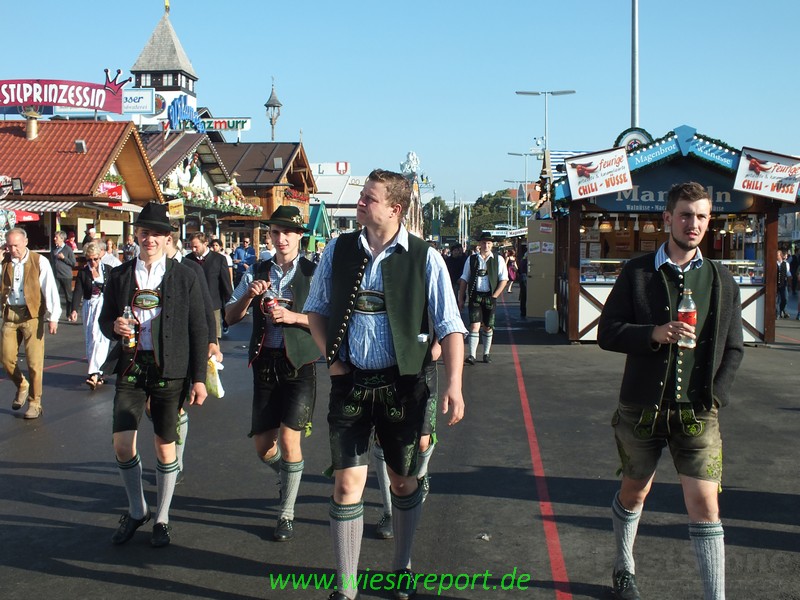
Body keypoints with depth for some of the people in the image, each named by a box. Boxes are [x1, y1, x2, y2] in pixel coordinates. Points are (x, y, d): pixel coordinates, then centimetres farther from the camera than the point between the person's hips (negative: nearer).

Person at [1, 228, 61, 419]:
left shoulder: (39, 261, -5)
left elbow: (50, 290, -7)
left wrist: (53, 317, -12)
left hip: (32, 315, -4)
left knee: (34, 362, -1)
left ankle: (34, 403, 13)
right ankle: (21, 386, 35)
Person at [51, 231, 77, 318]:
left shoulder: (68, 249, -6)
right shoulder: (54, 249, 9)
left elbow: (74, 263, -7)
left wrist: (63, 258, -15)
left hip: (66, 276, -4)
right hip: (56, 276, 4)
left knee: (68, 296, 6)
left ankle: (69, 314, 17)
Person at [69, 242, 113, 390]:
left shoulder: (108, 269, 2)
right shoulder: (82, 272, 4)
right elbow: (78, 292, -5)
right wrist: (74, 310, -19)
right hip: (89, 307, 3)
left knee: (99, 338, -13)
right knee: (91, 340, 5)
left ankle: (94, 374, -18)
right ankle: (100, 374, 13)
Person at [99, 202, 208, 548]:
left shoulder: (185, 277, -1)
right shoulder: (120, 276, 6)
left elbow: (198, 330, 1)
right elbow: (105, 320, 14)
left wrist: (199, 377, -3)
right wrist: (114, 327, -11)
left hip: (169, 370, -2)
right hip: (130, 367, 2)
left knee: (165, 446, 6)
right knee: (122, 443, -5)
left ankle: (162, 519, 24)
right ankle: (136, 511, 20)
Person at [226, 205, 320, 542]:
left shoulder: (312, 272, -4)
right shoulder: (259, 272, 9)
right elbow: (231, 318, 8)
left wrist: (294, 317, -20)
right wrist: (249, 295, -11)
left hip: (299, 363, -4)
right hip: (265, 362, 4)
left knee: (289, 441, -9)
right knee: (263, 448, 7)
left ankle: (287, 514, 10)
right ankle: (289, 476, 40)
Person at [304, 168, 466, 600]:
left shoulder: (424, 258, -6)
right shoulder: (338, 250, 2)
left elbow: (449, 326, -6)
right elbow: (316, 309, 14)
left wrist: (453, 383, -16)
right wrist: (330, 355, 0)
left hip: (402, 383, -1)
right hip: (350, 382, 1)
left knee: (403, 482, 14)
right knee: (348, 485, 0)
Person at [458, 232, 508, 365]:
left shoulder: (498, 260, 5)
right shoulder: (471, 259, 6)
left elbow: (503, 279, 2)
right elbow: (464, 279, 8)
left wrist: (494, 296, -7)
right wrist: (461, 298, 4)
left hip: (490, 297, 1)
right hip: (475, 296, -1)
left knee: (487, 327, 8)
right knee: (474, 325, -10)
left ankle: (486, 353, 22)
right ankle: (472, 355, -11)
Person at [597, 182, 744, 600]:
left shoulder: (722, 281, 5)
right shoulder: (637, 272, 0)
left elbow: (733, 350, 9)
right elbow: (607, 333, -4)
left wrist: (715, 396, -5)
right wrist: (655, 334, -20)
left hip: (697, 413, 0)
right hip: (642, 408, 0)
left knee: (705, 506, -7)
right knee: (634, 493, 17)